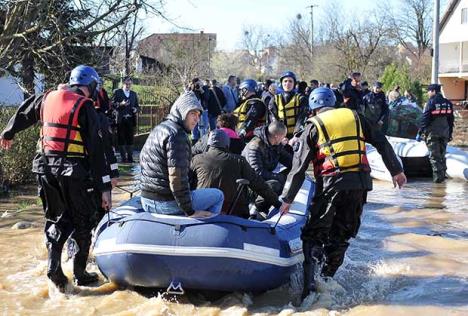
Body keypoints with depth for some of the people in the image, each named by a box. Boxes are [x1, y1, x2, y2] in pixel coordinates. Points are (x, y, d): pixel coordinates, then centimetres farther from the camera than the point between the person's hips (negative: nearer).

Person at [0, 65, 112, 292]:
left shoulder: (47, 98, 9)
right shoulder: (85, 107, -8)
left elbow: (23, 114, 27)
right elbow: (96, 149, -11)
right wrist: (105, 187, -11)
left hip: (45, 167, 5)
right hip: (73, 170, -5)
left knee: (56, 219, 19)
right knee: (83, 222, 9)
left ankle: (54, 266, 7)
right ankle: (80, 273, 14)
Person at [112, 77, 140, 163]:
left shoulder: (134, 94, 18)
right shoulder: (117, 92, 5)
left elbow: (137, 106, 19)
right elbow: (112, 104, -2)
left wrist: (136, 109, -4)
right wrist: (120, 104, -19)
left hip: (130, 119, 3)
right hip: (121, 119, -3)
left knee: (130, 139, 1)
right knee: (121, 139, -1)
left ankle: (130, 157, 5)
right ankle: (123, 157, 3)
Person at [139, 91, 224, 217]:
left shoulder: (157, 128, 11)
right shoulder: (177, 135, -18)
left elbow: (142, 159, 22)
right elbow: (177, 177, -25)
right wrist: (190, 211, -19)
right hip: (167, 204, -10)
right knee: (218, 195, 6)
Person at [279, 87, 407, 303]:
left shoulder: (314, 126, 7)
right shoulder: (355, 117, 16)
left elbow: (299, 166, 4)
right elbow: (382, 143, 15)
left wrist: (287, 199, 9)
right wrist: (396, 170, 23)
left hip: (331, 184, -3)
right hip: (360, 183, 4)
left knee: (313, 236, 3)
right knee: (340, 236, 16)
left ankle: (310, 287, -8)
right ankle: (326, 277, 15)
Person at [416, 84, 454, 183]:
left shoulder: (431, 102, -11)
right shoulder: (448, 103, 9)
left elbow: (425, 119, -12)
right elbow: (451, 120, 14)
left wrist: (420, 133, -7)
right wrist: (450, 134, 20)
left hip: (432, 133, -6)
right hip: (444, 133, 6)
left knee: (434, 156, -2)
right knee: (442, 155, 15)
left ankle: (438, 176, -7)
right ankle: (443, 175, 18)